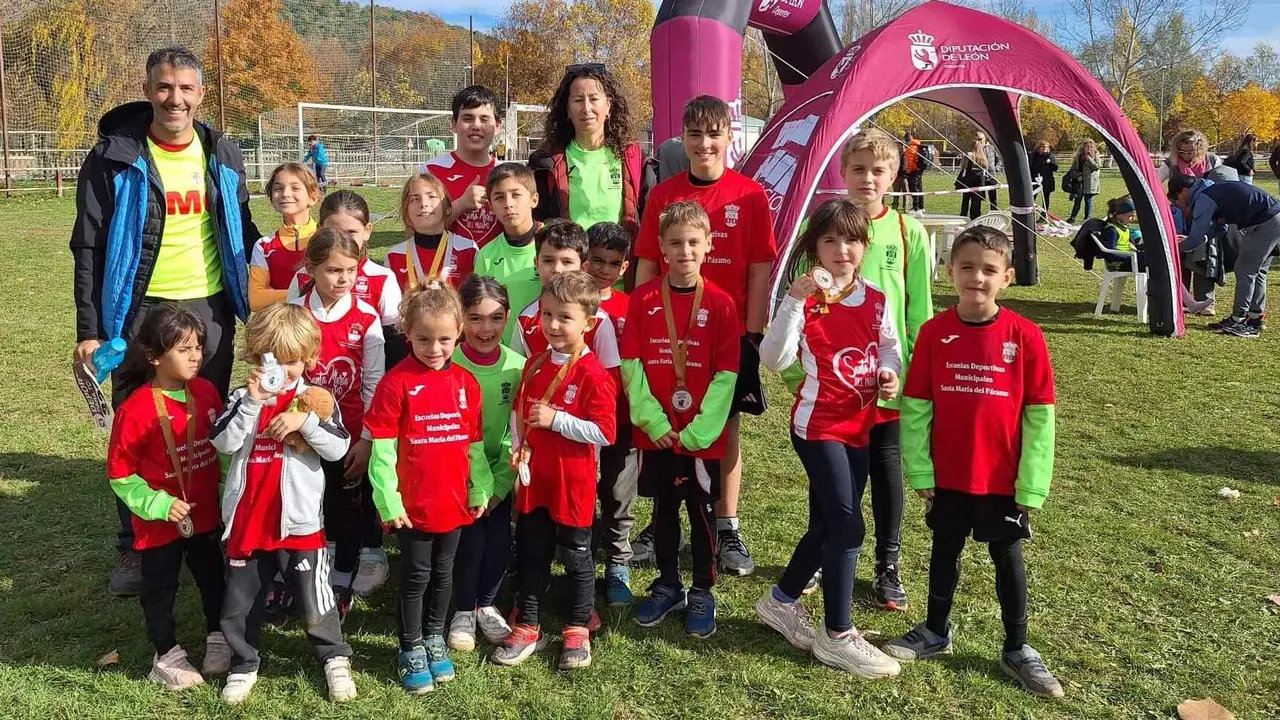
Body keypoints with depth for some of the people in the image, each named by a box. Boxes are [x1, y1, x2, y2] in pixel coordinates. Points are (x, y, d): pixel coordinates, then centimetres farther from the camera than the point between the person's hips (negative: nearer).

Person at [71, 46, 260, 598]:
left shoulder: (221, 155, 4)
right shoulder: (115, 157, -6)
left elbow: (242, 230, 14)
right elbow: (89, 247, -4)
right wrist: (89, 329, -8)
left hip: (211, 307, 3)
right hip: (142, 309, -2)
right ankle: (134, 548, 20)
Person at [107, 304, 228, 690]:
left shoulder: (206, 392, -6)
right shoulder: (135, 409, -21)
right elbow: (120, 473, -12)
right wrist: (157, 504, -19)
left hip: (206, 515, 4)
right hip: (160, 522, -4)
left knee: (213, 578, 19)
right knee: (160, 588, 14)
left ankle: (218, 639, 39)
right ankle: (166, 656, 31)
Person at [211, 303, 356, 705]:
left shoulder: (316, 399, -2)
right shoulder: (243, 397, 2)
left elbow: (339, 449, -12)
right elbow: (223, 443, -12)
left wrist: (305, 421, -24)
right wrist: (251, 403, -20)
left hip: (299, 520, -2)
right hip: (246, 519, 2)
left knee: (313, 602, 6)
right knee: (240, 603, 15)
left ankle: (335, 658, 26)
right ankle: (244, 664, 35)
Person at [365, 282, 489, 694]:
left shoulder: (465, 383, 1)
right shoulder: (396, 383, -13)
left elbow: (475, 445, 7)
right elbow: (382, 450, -12)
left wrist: (480, 491, 7)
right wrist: (389, 502, -14)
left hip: (454, 502, 4)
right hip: (412, 504, -4)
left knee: (443, 572, 18)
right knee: (416, 576, 9)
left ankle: (435, 638, 37)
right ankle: (410, 649, 25)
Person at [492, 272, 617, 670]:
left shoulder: (593, 373, -17)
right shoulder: (535, 364, 5)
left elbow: (604, 433, -20)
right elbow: (519, 410, 16)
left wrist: (556, 419, -23)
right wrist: (518, 447, 2)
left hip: (572, 481, -6)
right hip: (533, 477, 6)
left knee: (576, 556, 11)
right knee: (530, 555, 15)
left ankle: (577, 630, 28)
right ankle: (527, 627, 30)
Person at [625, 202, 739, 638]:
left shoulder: (721, 303, -6)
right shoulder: (643, 299, -2)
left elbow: (726, 374, -7)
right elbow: (631, 364, -3)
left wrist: (700, 428, -13)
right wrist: (651, 419, -11)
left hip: (702, 434, -1)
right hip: (655, 432, 2)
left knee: (702, 512, 9)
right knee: (663, 509, 14)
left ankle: (702, 593, 25)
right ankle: (667, 586, 31)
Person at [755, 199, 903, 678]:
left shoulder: (876, 301, 3)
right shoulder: (807, 300, -13)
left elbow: (890, 346, 17)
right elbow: (774, 360, -24)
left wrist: (891, 372, -5)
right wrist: (794, 301, -32)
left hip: (860, 427, 7)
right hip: (818, 427, -6)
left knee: (827, 525, 16)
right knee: (848, 526, -10)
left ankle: (782, 601, 37)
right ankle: (838, 637, 5)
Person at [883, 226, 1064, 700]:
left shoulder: (1024, 336, -10)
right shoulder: (934, 333, -7)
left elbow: (1040, 416, -7)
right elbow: (914, 408, -2)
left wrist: (1032, 484, -7)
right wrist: (919, 472, -3)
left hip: (1003, 479, -1)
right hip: (946, 475, 1)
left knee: (1007, 558, 14)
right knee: (945, 551, 18)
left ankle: (1017, 650, 30)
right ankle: (935, 632, 36)